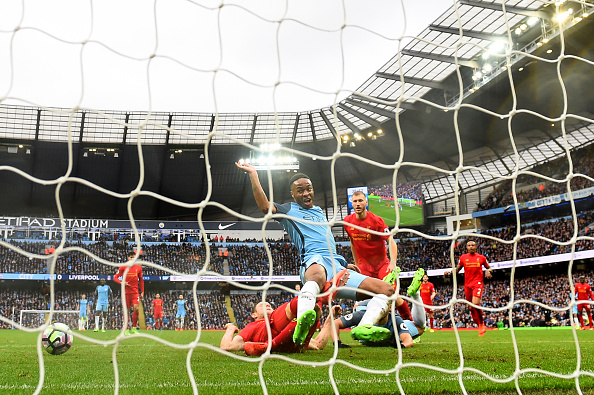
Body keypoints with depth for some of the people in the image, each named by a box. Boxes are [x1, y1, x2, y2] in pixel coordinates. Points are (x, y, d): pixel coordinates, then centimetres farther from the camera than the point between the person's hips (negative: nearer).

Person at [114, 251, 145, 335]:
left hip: (135, 292, 1)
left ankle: (134, 328, 1)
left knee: (136, 309, -12)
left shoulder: (138, 267, 6)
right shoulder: (123, 267, 0)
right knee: (126, 310, 2)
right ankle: (126, 329, 11)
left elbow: (141, 280, 13)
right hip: (126, 292, -1)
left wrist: (142, 292, 7)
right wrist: (122, 282, -17)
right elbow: (115, 277, 3)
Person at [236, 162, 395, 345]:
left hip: (337, 267, 7)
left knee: (386, 289, -8)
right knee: (317, 275, -45)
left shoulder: (319, 211, 36)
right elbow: (265, 206, -4)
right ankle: (301, 324, -65)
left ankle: (364, 328, -32)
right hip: (315, 262, -7)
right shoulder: (289, 210, 17)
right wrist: (253, 174, -1)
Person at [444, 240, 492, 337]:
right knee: (471, 307, 6)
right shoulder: (463, 257, 8)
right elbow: (457, 269, 16)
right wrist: (449, 271, -3)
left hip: (477, 283, -3)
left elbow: (488, 267, 19)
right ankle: (480, 326, 22)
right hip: (467, 284, 3)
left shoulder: (481, 258, 5)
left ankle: (482, 323, 1)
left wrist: (488, 271, -3)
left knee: (475, 304, -22)